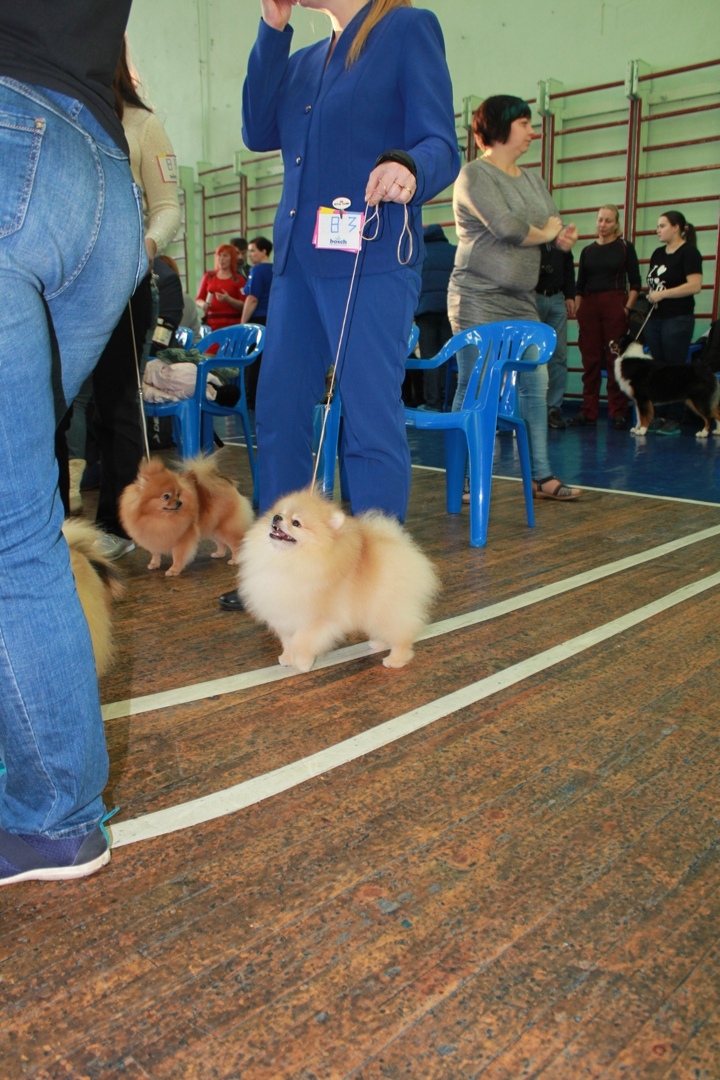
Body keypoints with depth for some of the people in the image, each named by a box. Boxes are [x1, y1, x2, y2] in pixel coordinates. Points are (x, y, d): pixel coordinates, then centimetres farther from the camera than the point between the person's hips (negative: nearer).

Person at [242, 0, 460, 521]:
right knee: (278, 417, 7)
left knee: (371, 426, -9)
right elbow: (259, 132, 9)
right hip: (297, 260, 7)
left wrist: (407, 167, -29)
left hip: (371, 261, -7)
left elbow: (441, 145, -7)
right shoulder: (305, 61, 22)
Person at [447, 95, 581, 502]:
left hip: (523, 301, 8)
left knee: (536, 386, 4)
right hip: (479, 299, -7)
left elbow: (557, 228, 15)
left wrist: (563, 235, -9)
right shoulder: (475, 175, -6)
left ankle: (542, 476, 10)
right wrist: (548, 233, -3)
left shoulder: (532, 179, 18)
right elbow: (508, 227, -19)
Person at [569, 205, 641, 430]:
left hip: (615, 305, -3)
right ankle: (588, 412, 6)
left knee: (615, 359, -4)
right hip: (589, 306, 3)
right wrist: (577, 310, 5)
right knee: (590, 360, 2)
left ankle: (618, 413, 0)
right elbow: (579, 285, 14)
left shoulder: (625, 248, 5)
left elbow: (635, 283, 2)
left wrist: (627, 308, -8)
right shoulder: (587, 251, 14)